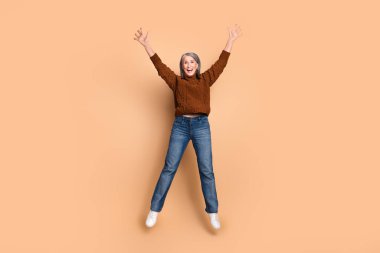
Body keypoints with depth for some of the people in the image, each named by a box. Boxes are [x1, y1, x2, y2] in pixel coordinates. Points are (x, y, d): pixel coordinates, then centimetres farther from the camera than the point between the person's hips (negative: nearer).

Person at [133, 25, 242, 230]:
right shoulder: (176, 81, 11)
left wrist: (231, 40, 14)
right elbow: (159, 66, 6)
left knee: (206, 170, 0)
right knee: (169, 168, 0)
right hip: (180, 125, 0)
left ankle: (212, 213, 10)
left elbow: (221, 63, 13)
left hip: (201, 125, 1)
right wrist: (146, 44, 1)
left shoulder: (205, 79, 14)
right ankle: (154, 210, 8)